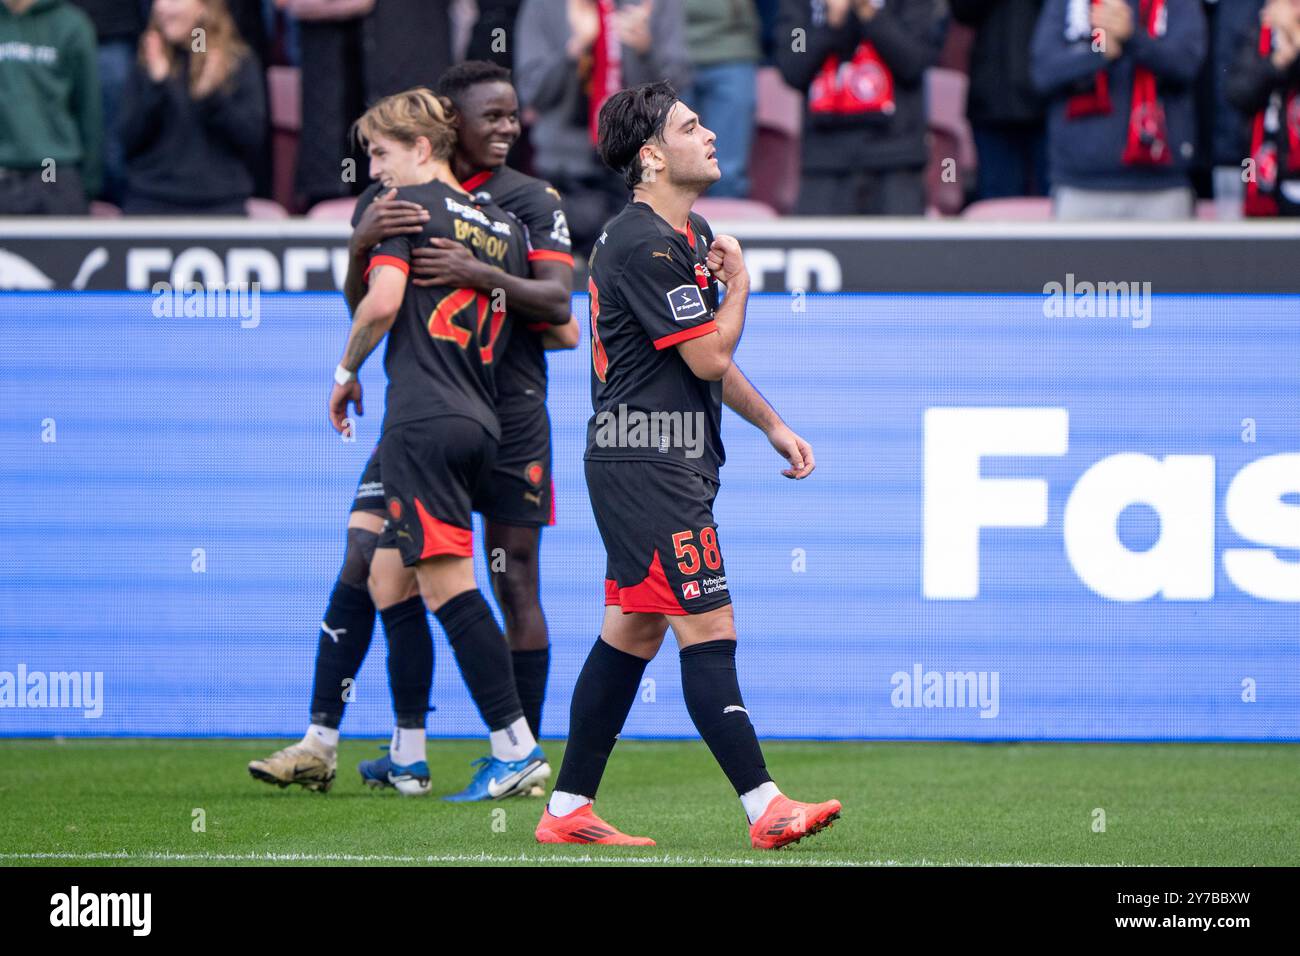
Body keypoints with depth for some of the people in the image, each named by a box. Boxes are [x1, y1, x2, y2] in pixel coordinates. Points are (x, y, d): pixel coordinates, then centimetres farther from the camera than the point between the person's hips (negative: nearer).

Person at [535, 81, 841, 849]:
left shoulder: (692, 235, 17)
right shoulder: (642, 246, -17)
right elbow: (709, 357, -17)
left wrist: (772, 424, 22)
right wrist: (739, 283, -1)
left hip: (667, 464, 10)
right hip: (648, 463, -10)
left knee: (632, 633, 11)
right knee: (708, 628, -12)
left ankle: (568, 809, 14)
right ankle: (765, 807, -13)